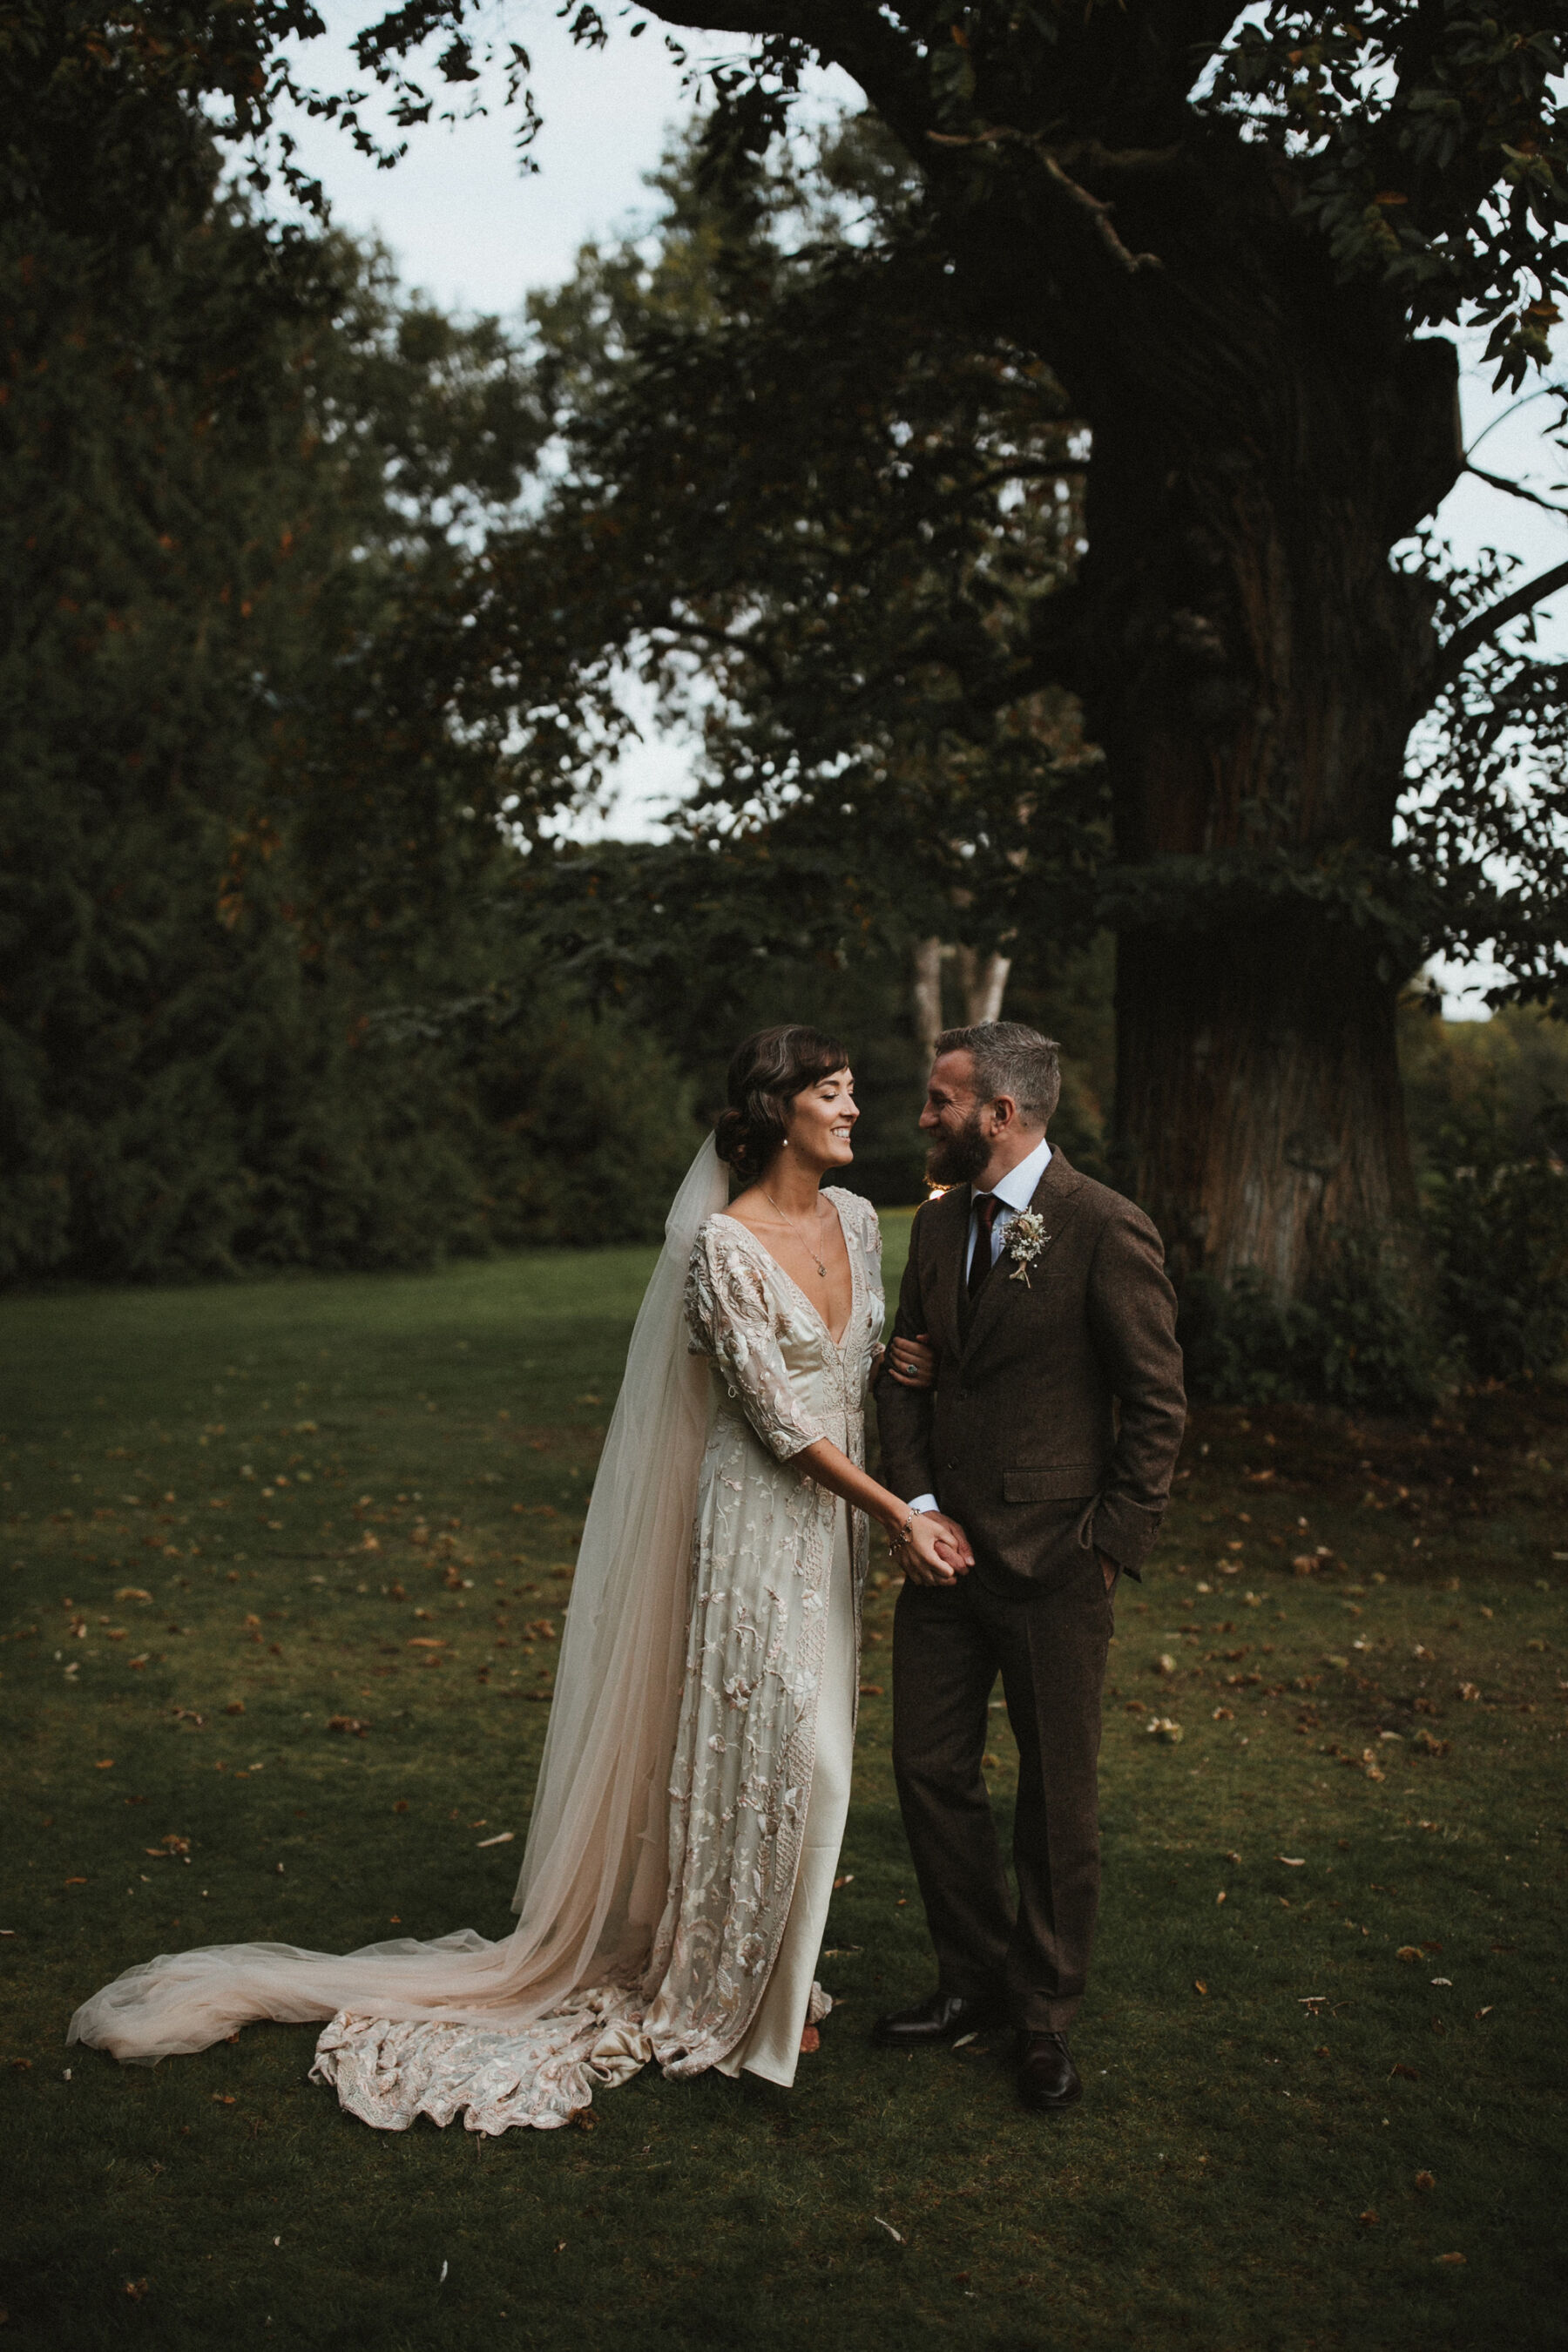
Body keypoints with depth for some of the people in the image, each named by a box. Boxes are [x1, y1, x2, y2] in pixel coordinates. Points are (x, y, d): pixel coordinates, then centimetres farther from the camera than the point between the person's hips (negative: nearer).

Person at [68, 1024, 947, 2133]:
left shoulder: (857, 1219, 5)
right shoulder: (724, 1245, -18)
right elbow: (775, 1418, -18)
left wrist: (905, 1364, -3)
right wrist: (897, 1513, -18)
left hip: (837, 1517, 7)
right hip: (759, 1520, -7)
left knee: (812, 1744, 15)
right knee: (765, 1748, 0)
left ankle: (772, 1968, 33)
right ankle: (724, 1995, 21)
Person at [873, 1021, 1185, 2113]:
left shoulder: (1107, 1230, -13)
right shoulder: (938, 1224, 8)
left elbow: (1158, 1405, -10)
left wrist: (1109, 1547, -11)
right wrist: (919, 1508, 0)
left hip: (1054, 1568, -6)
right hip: (946, 1551, 6)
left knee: (1058, 1798, 8)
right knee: (931, 1772, 12)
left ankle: (1047, 2013, 26)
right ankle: (977, 1978, 31)